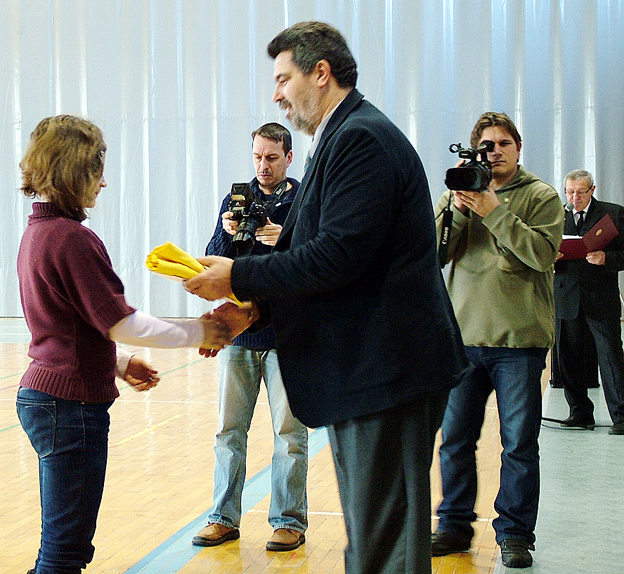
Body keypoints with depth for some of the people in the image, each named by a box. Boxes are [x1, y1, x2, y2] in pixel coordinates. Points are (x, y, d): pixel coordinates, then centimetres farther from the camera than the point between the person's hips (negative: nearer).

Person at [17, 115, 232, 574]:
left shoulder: (37, 232, 13)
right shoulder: (73, 239, -18)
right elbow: (121, 323, -17)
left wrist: (119, 363, 22)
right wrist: (198, 332, -7)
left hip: (42, 394, 10)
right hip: (71, 403, -10)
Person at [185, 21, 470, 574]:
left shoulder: (362, 138, -15)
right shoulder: (342, 138, 18)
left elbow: (337, 256, -24)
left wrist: (239, 276, -14)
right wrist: (255, 307, 6)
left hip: (386, 370, -11)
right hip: (363, 369, 11)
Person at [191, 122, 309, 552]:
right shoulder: (236, 200, 10)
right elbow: (214, 264, 5)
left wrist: (285, 241, -24)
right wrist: (227, 234, -14)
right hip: (239, 331, 3)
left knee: (289, 431, 0)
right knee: (230, 428, 7)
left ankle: (289, 521, 9)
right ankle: (225, 518, 15)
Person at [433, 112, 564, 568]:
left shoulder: (541, 196, 3)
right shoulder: (459, 195, 11)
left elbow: (543, 254, -12)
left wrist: (495, 213, -15)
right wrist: (458, 209, -12)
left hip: (521, 340, -3)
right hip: (465, 337, 3)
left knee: (519, 444, 2)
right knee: (455, 439, 8)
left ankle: (515, 534, 12)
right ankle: (455, 526, 21)